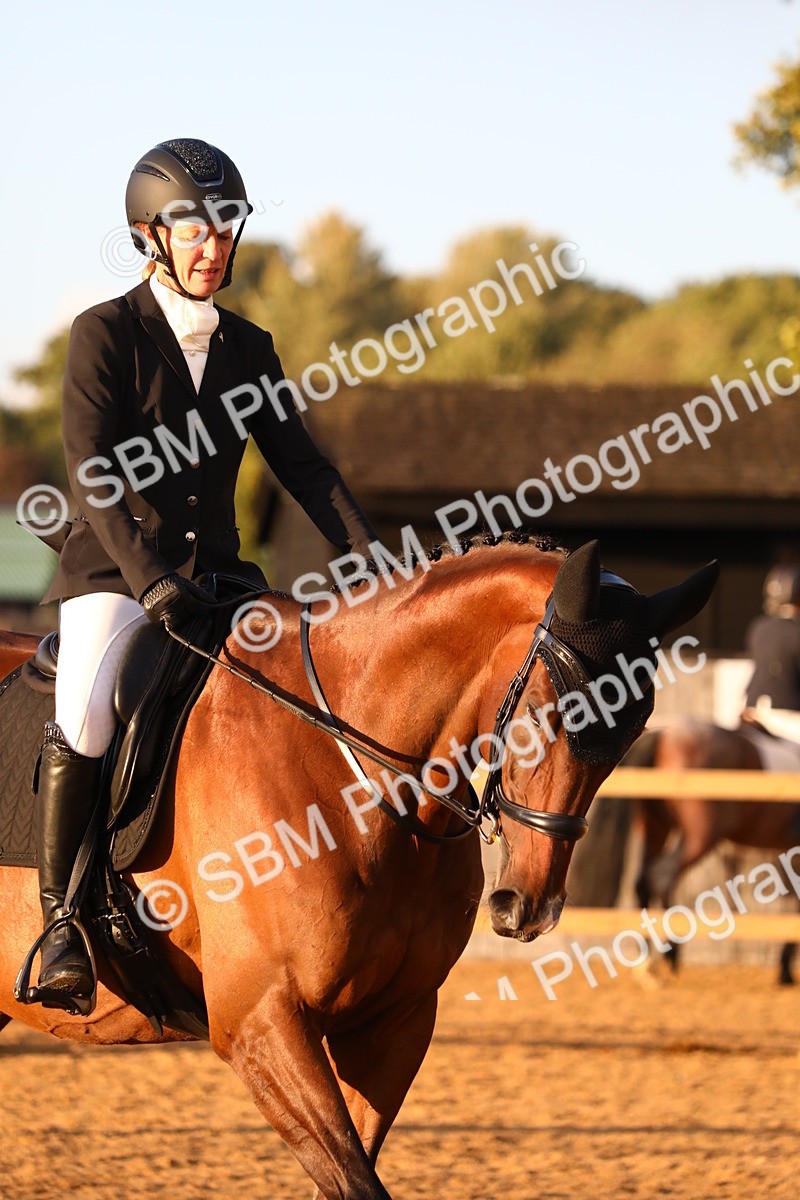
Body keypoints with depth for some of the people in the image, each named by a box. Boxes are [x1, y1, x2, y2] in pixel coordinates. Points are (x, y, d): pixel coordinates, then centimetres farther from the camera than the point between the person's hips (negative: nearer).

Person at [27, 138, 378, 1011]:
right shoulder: (106, 334, -4)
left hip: (215, 575, 5)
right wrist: (148, 577, -27)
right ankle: (59, 920, -17)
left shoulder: (248, 349, 12)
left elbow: (300, 465, 10)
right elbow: (92, 473, -14)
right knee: (83, 718, -29)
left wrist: (369, 558, -5)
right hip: (113, 573, -5)